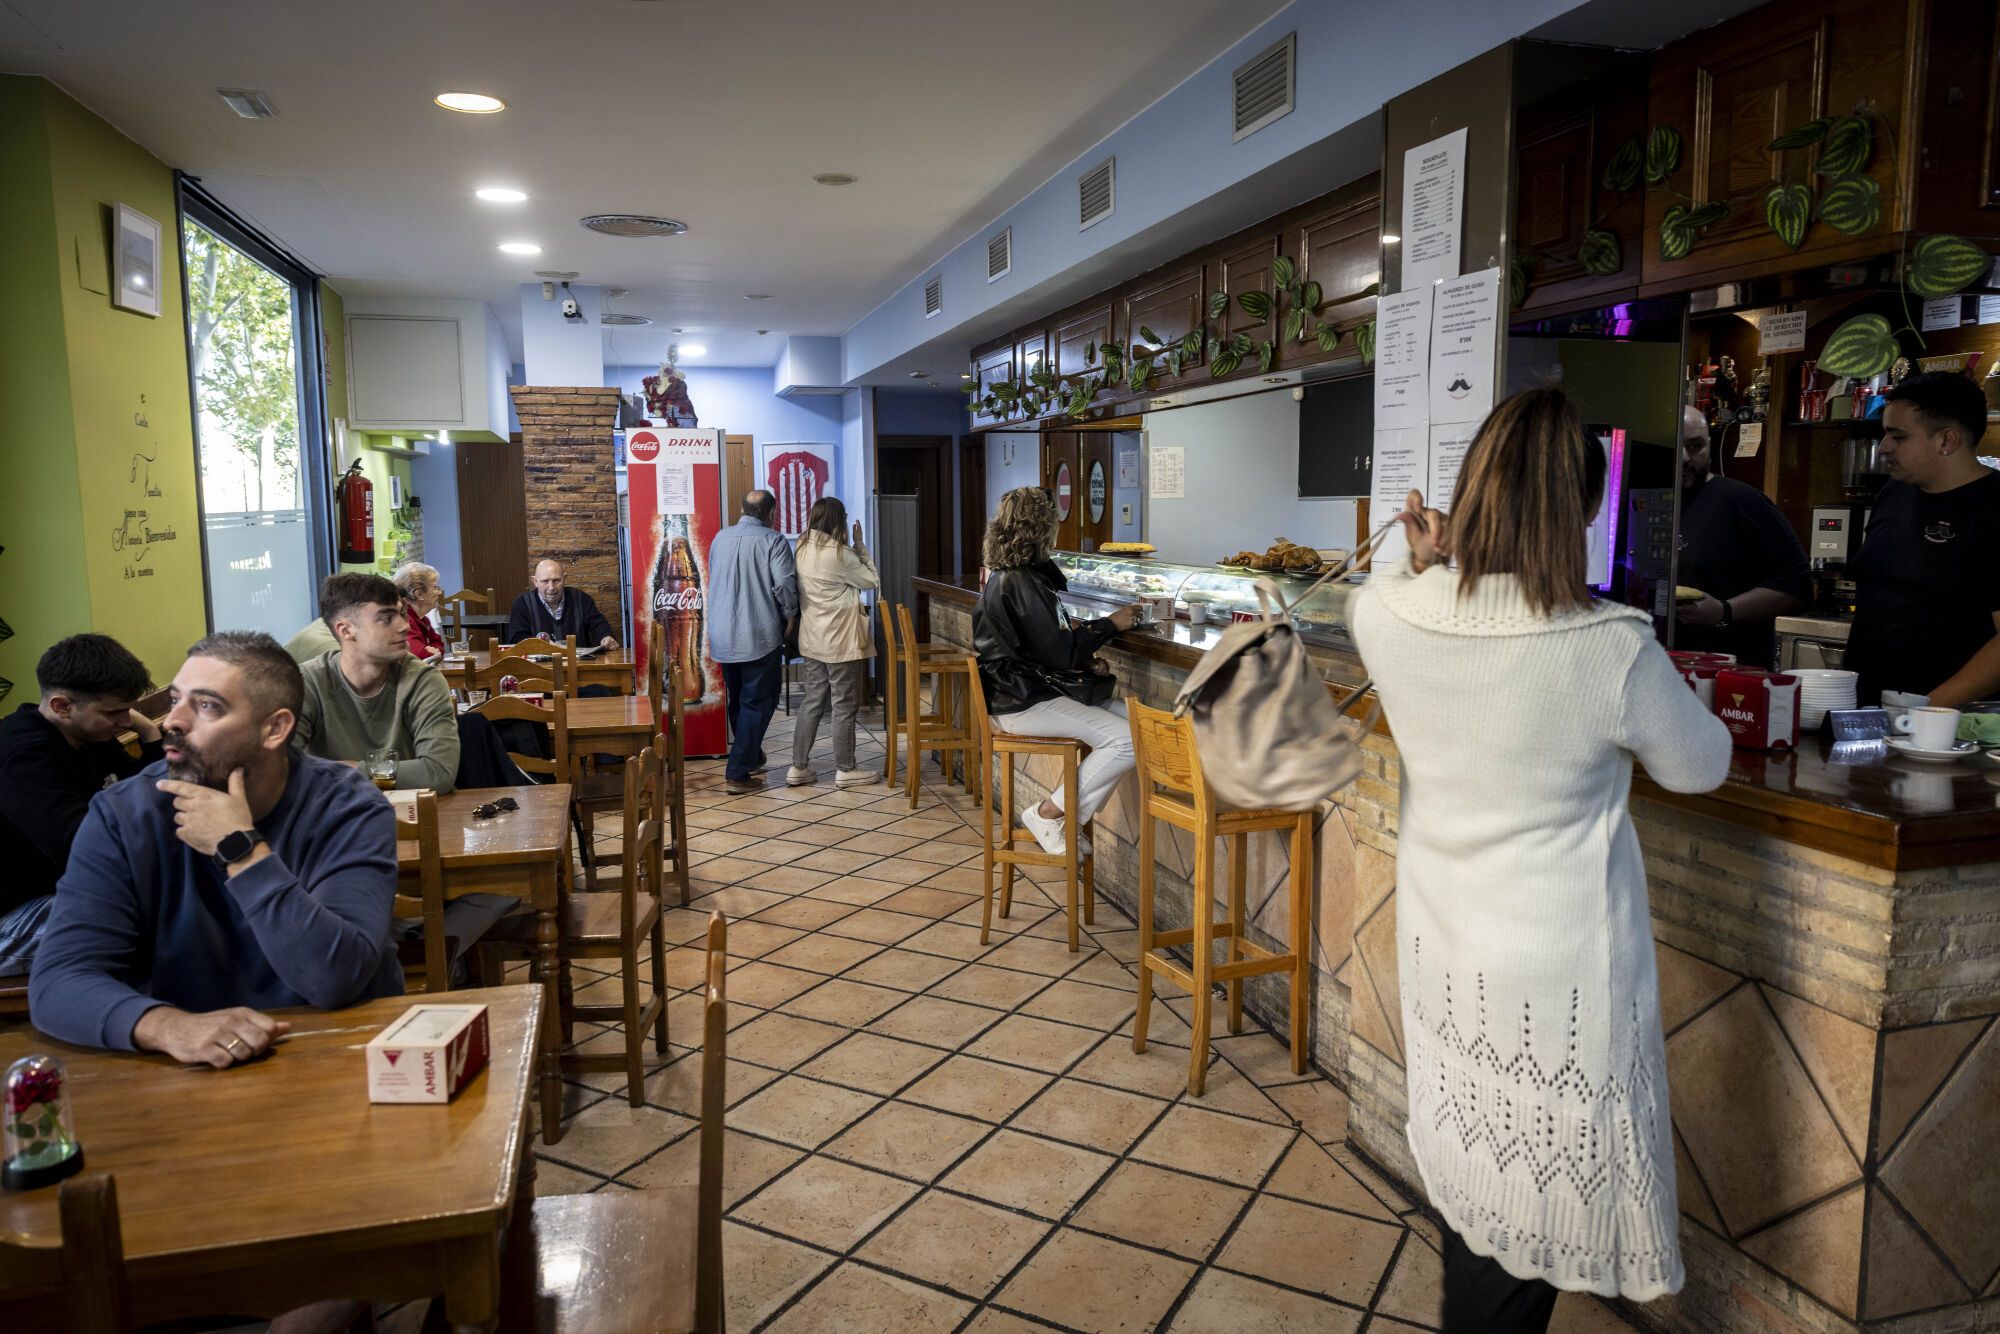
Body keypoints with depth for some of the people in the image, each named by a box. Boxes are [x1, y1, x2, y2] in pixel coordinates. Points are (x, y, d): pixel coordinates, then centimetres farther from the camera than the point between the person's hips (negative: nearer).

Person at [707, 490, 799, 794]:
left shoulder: (720, 539, 9)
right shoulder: (773, 541, -9)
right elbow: (784, 584, -19)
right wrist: (789, 615, -2)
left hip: (723, 637, 6)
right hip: (759, 635, -6)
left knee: (736, 701, 19)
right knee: (757, 703, 0)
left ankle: (751, 758, 34)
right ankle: (737, 774, -5)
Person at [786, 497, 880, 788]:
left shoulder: (803, 548, 5)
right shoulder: (839, 553, -17)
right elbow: (873, 581, -6)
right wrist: (860, 546, 0)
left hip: (813, 639, 7)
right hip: (841, 640, -7)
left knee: (813, 701, 13)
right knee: (845, 705, 3)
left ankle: (798, 767, 14)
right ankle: (845, 770, 11)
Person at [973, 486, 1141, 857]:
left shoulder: (1008, 576, 14)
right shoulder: (1019, 583, -17)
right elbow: (1059, 651, -16)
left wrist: (1086, 663, 6)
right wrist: (1109, 624, -3)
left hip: (1030, 690, 10)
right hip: (1023, 703, -10)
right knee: (1127, 740, -19)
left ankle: (1070, 817, 1)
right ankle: (1049, 813, -7)